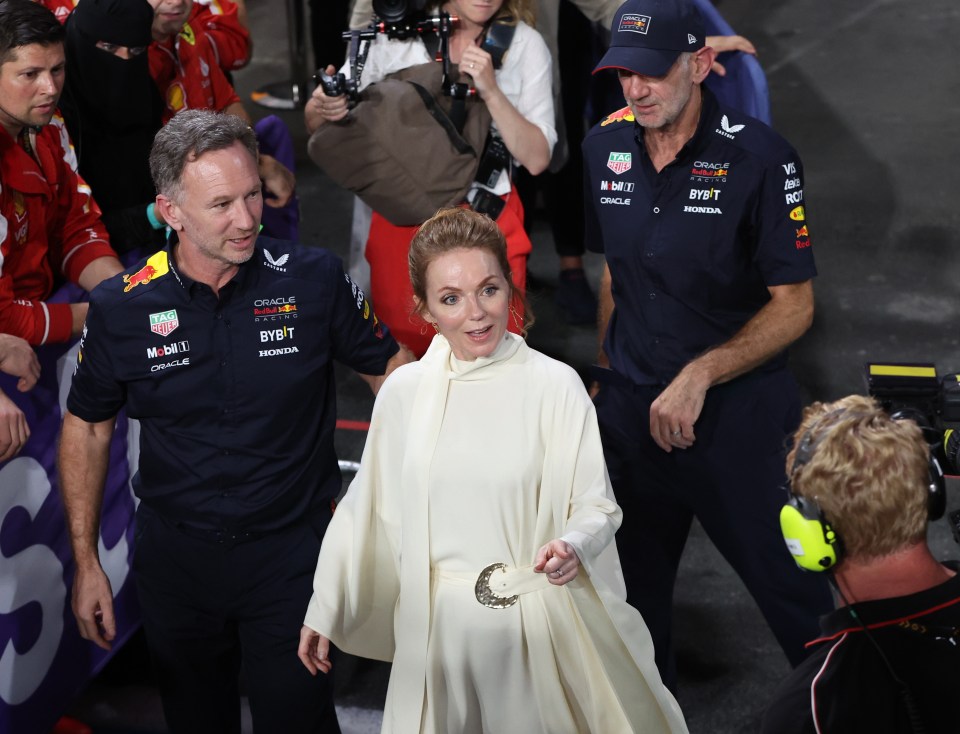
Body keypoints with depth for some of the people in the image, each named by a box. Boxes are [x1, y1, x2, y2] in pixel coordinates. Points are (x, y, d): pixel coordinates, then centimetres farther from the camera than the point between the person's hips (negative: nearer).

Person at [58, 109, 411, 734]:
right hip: (174, 561, 2)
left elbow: (391, 367, 1)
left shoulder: (314, 279, -12)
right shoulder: (122, 308, -8)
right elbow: (87, 428, 4)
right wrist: (86, 562, 3)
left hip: (292, 549, -2)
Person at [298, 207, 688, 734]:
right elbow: (368, 508, 7)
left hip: (536, 623, -2)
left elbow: (596, 506, -8)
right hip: (436, 625, 2)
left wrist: (572, 546, -29)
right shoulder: (403, 390, -2)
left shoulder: (555, 385, -11)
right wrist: (322, 609, 11)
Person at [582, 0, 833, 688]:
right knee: (636, 586, 18)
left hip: (737, 417, -5)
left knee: (789, 587, 2)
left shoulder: (759, 158, -15)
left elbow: (794, 306, -13)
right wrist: (608, 374, 11)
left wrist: (699, 375, -20)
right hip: (631, 411, 5)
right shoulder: (606, 147, 1)